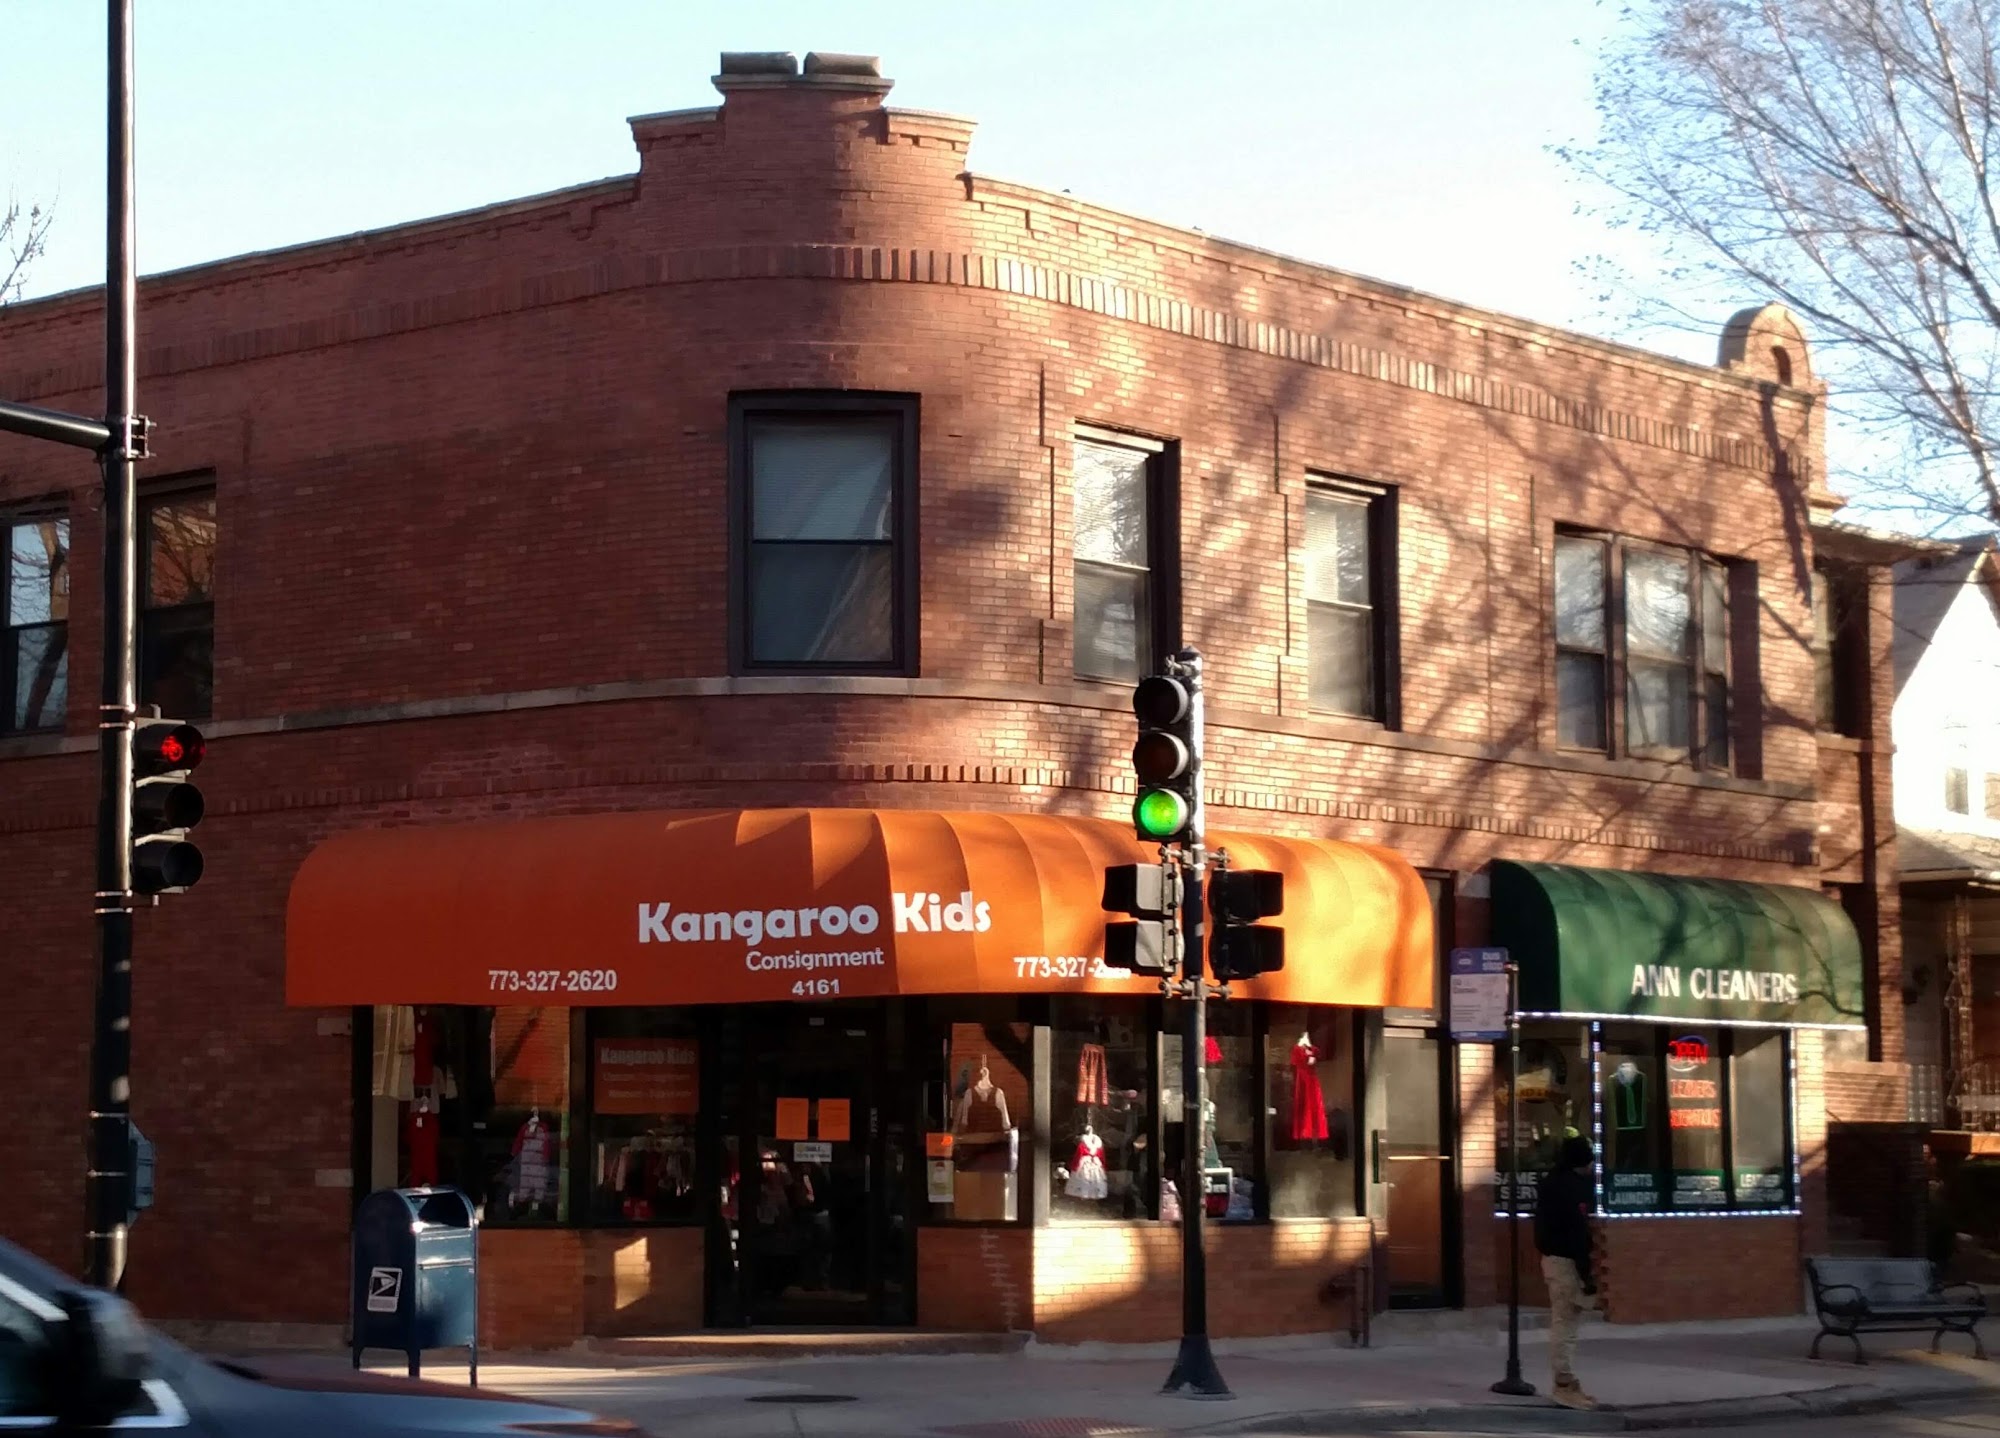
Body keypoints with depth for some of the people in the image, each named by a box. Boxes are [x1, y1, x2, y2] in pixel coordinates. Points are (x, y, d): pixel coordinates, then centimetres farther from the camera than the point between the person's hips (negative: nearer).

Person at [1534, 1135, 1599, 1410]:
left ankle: (1566, 1383, 20)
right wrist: (1586, 1273, -20)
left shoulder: (1551, 1182, 14)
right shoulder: (1573, 1186, -18)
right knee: (1565, 1324, -7)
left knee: (1562, 1323, 14)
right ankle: (1566, 1384, -5)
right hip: (1566, 1260, -10)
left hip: (1552, 1256, 10)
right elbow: (1577, 1232, -22)